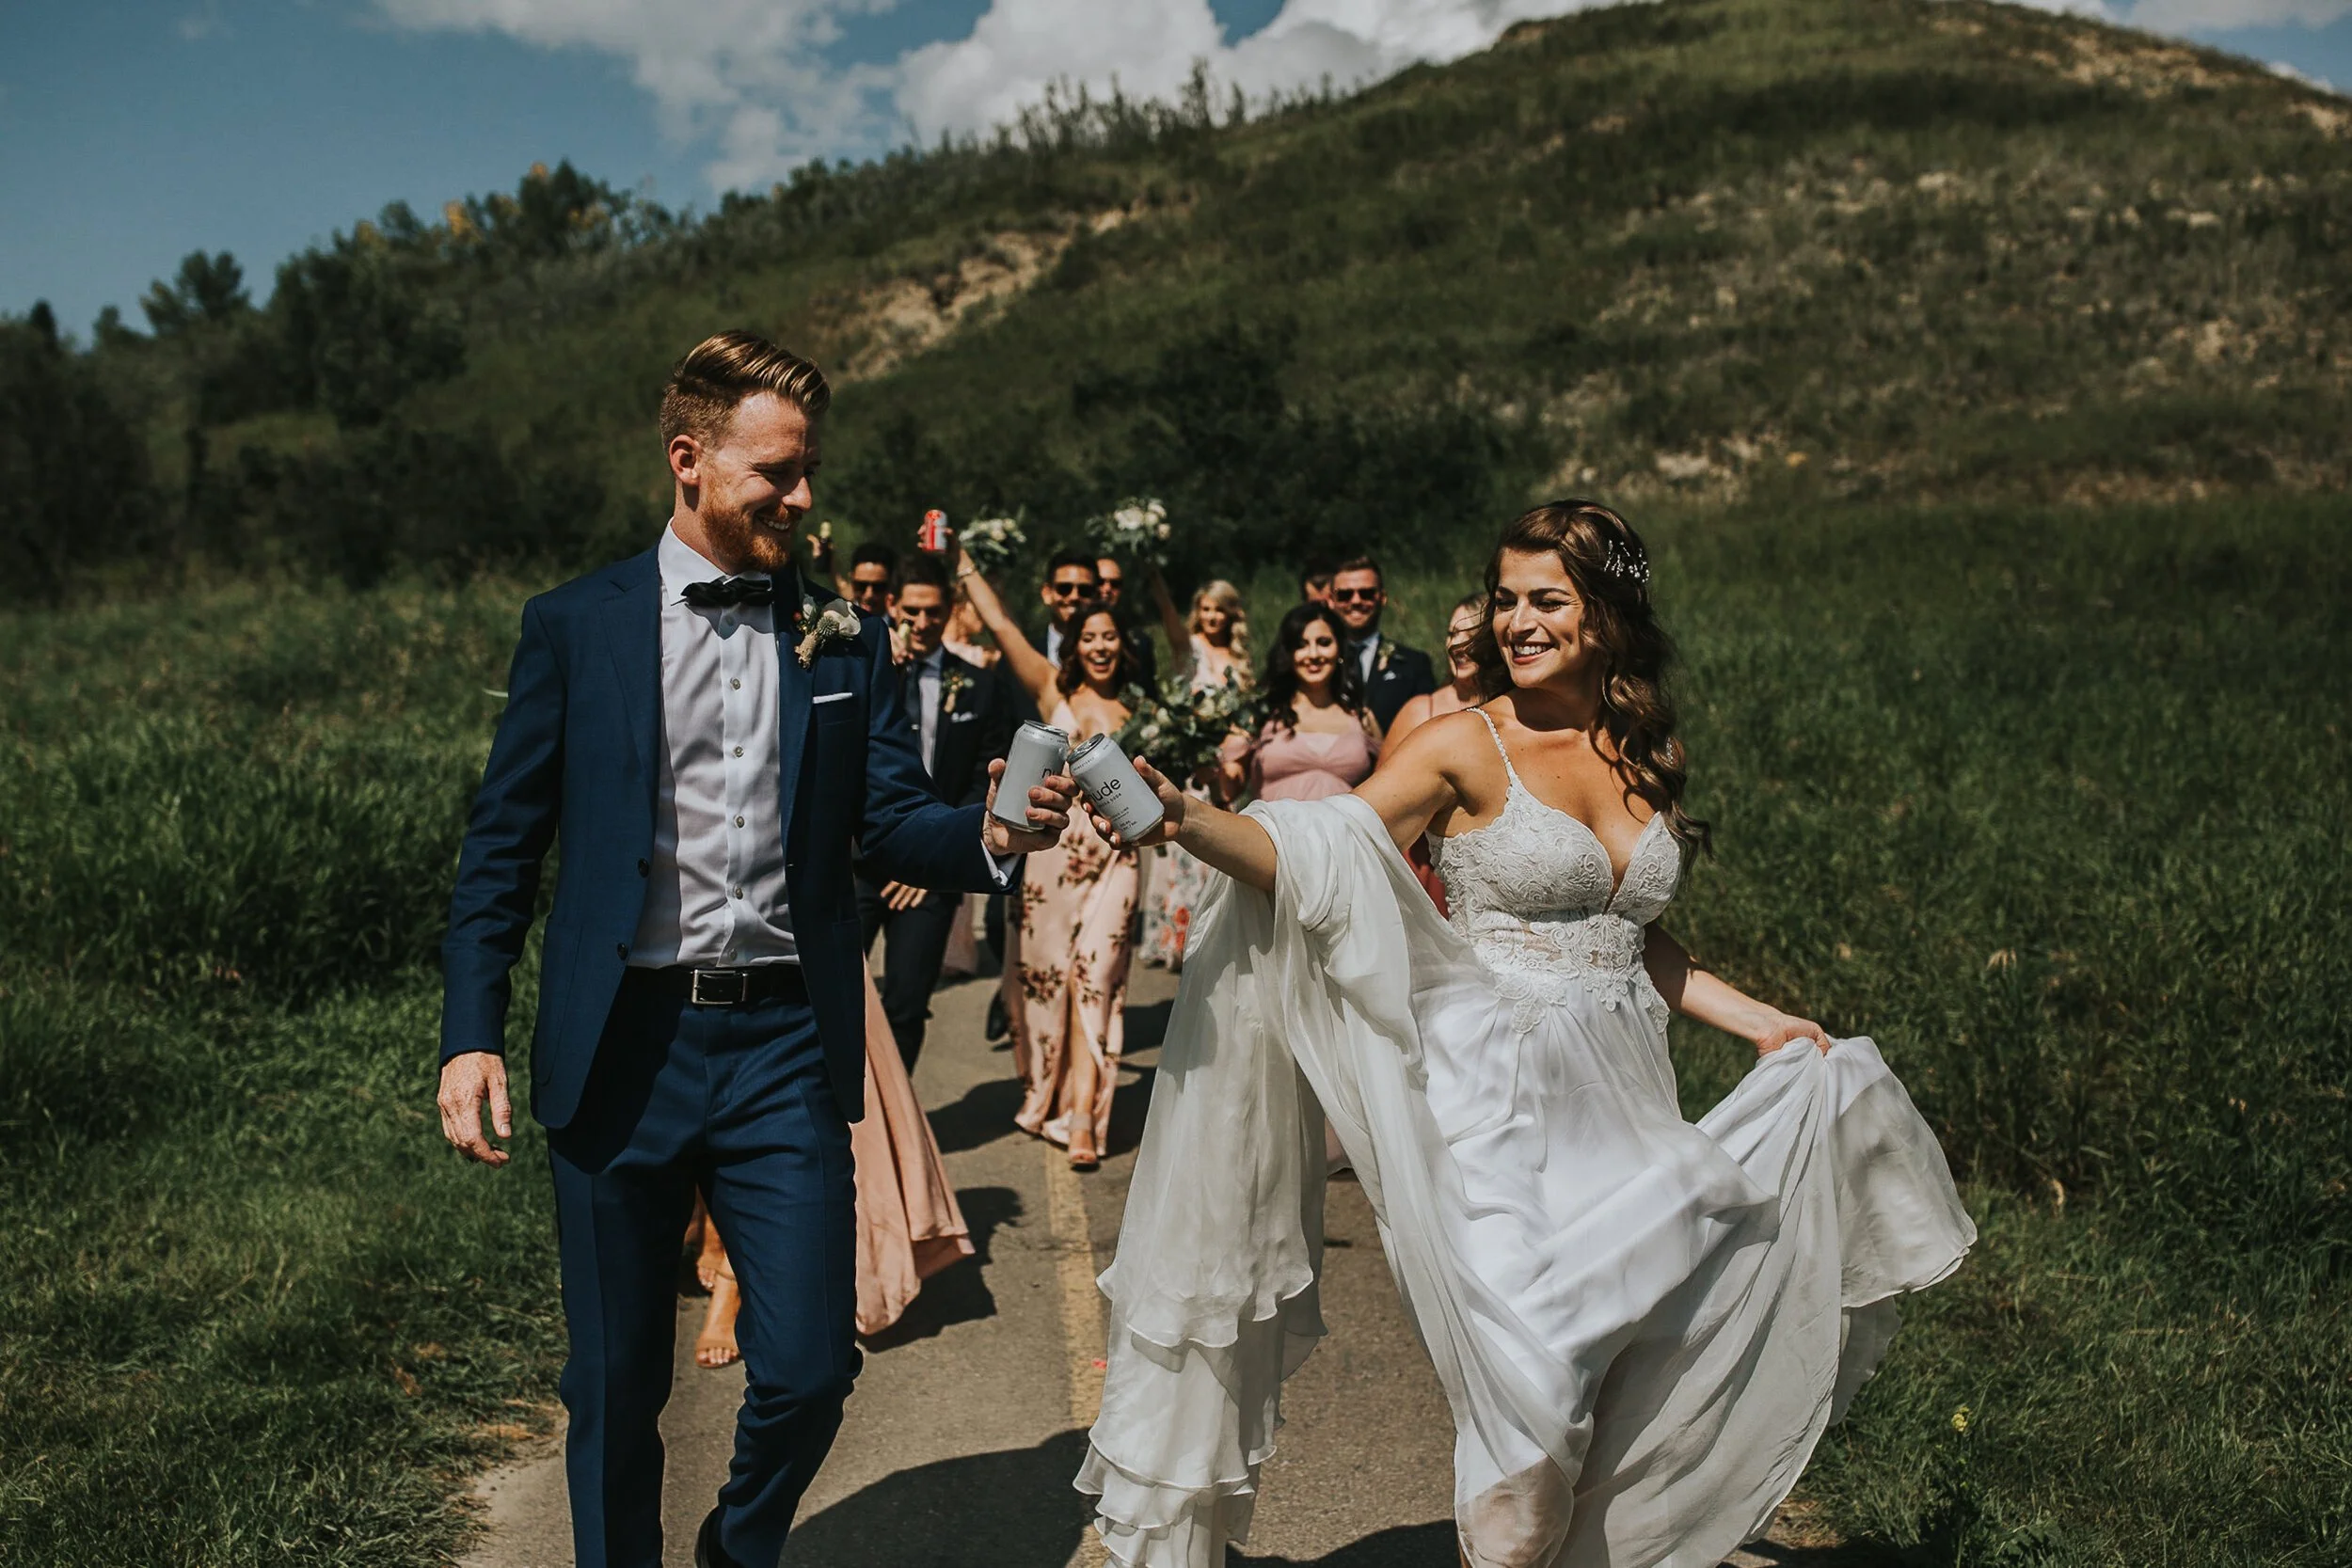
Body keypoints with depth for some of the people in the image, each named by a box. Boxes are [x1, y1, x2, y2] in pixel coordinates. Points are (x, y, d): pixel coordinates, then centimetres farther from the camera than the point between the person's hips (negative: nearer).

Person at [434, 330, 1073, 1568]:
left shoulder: (845, 643, 8)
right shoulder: (573, 627, 3)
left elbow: (895, 825, 2)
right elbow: (502, 848, 3)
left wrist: (992, 836, -20)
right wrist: (470, 1034, -7)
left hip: (785, 1046, 1)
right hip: (620, 1046, -1)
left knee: (807, 1369, 2)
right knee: (616, 1388, 10)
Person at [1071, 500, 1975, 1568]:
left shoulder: (1648, 753, 9)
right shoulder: (1466, 747, -7)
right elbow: (1314, 857, -17)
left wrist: (1757, 1021, 20)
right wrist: (1187, 821, -33)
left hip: (1619, 1097, 5)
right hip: (1499, 1097, -5)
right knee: (1525, 1386, -10)